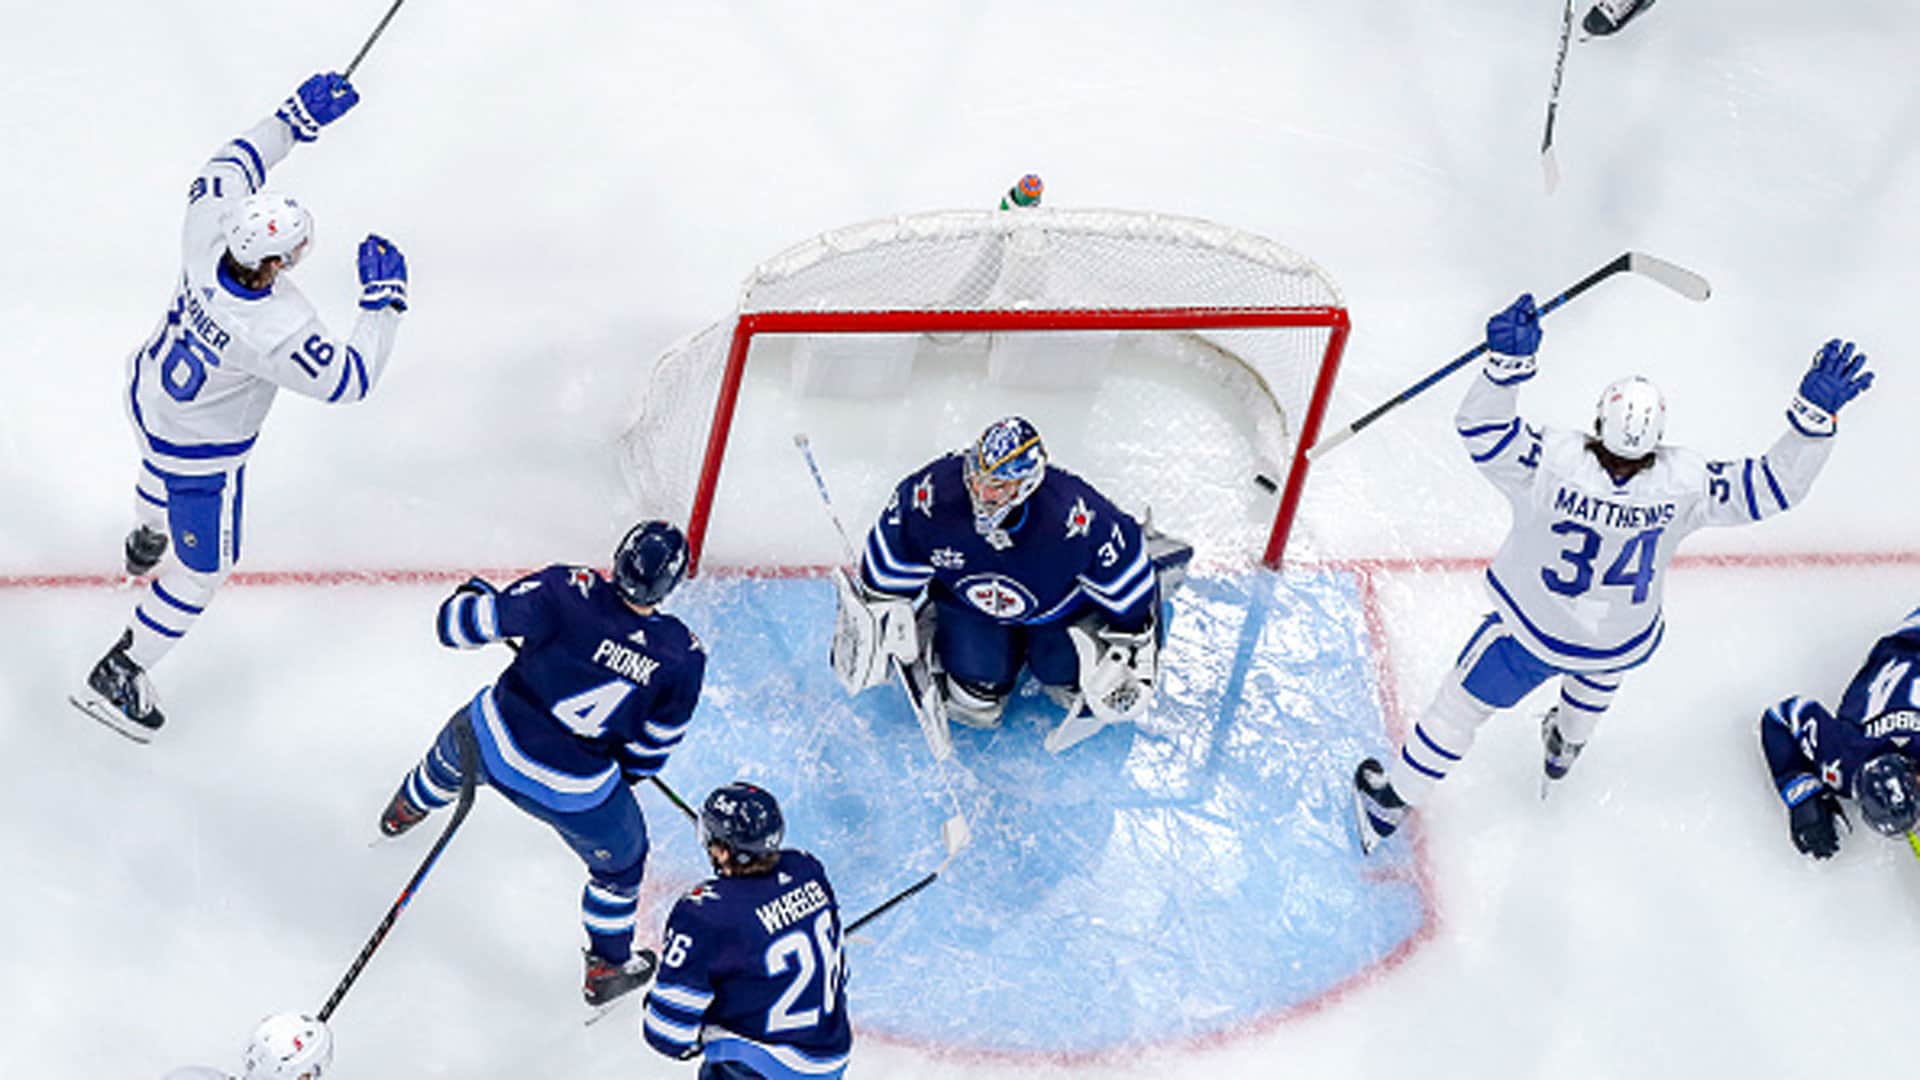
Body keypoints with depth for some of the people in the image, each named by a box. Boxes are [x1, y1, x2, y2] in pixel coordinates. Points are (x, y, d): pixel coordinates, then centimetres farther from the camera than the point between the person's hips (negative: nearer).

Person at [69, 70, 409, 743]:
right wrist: (382, 300, -28)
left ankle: (144, 543, 77)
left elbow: (230, 164, -7)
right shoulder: (276, 330, -43)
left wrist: (296, 117, -8)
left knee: (162, 468, 43)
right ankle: (117, 678, 27)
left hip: (148, 391, 8)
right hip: (200, 452, -8)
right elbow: (351, 379, -31)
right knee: (203, 571, 14)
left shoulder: (210, 233, -27)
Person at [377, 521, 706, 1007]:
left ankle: (408, 809, 71)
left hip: (494, 744, 2)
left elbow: (465, 623, -15)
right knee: (620, 858, 28)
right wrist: (626, 773, 16)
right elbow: (651, 746, -5)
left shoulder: (569, 591, -23)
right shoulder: (682, 657, -19)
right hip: (576, 792, -2)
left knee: (454, 749, 40)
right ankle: (606, 968, 45)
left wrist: (471, 596, 8)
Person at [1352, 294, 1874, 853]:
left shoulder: (1553, 463, -35)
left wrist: (1508, 360, -48)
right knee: (1603, 663, 41)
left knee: (1463, 705, 17)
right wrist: (1816, 412, -20)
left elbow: (1482, 428, -37)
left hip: (1530, 633, -2)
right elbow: (1773, 486, -18)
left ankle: (1390, 800, 32)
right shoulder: (1682, 483, -27)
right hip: (1624, 643, 3)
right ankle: (1565, 748, 66)